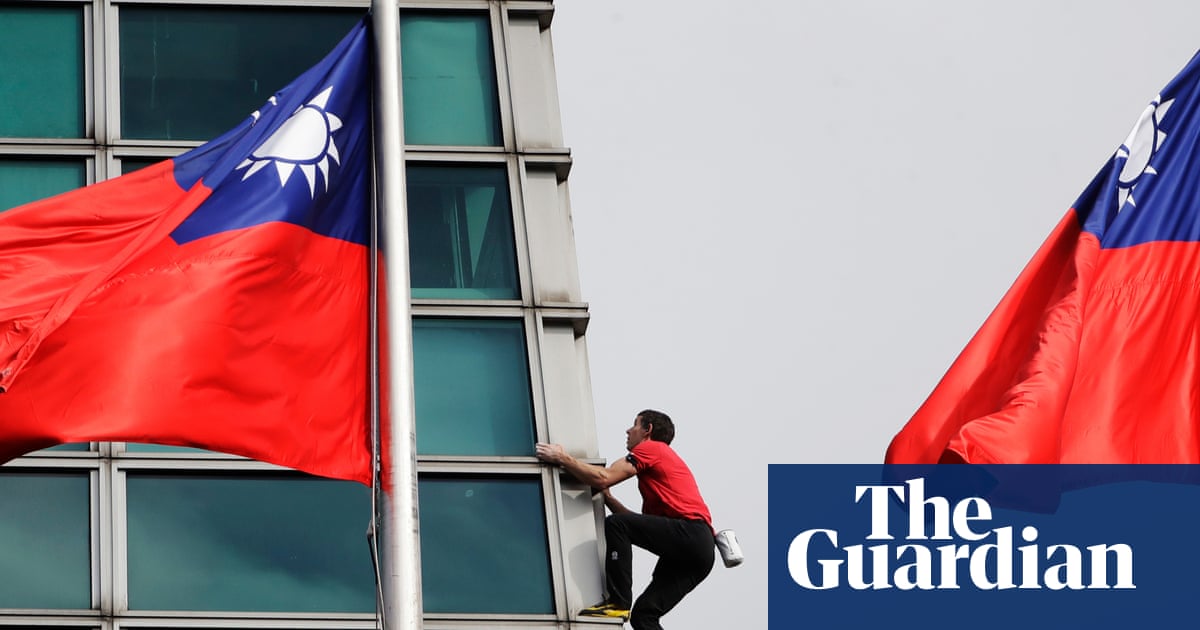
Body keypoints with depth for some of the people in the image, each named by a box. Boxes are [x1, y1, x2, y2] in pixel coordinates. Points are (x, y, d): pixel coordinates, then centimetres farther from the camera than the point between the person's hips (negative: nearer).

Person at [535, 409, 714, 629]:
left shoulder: (651, 448, 4)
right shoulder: (661, 459, 32)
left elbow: (603, 478, -8)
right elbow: (640, 524, 26)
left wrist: (562, 458, 0)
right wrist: (608, 498, 23)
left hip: (690, 534, -9)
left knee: (616, 524, -15)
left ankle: (618, 602, -17)